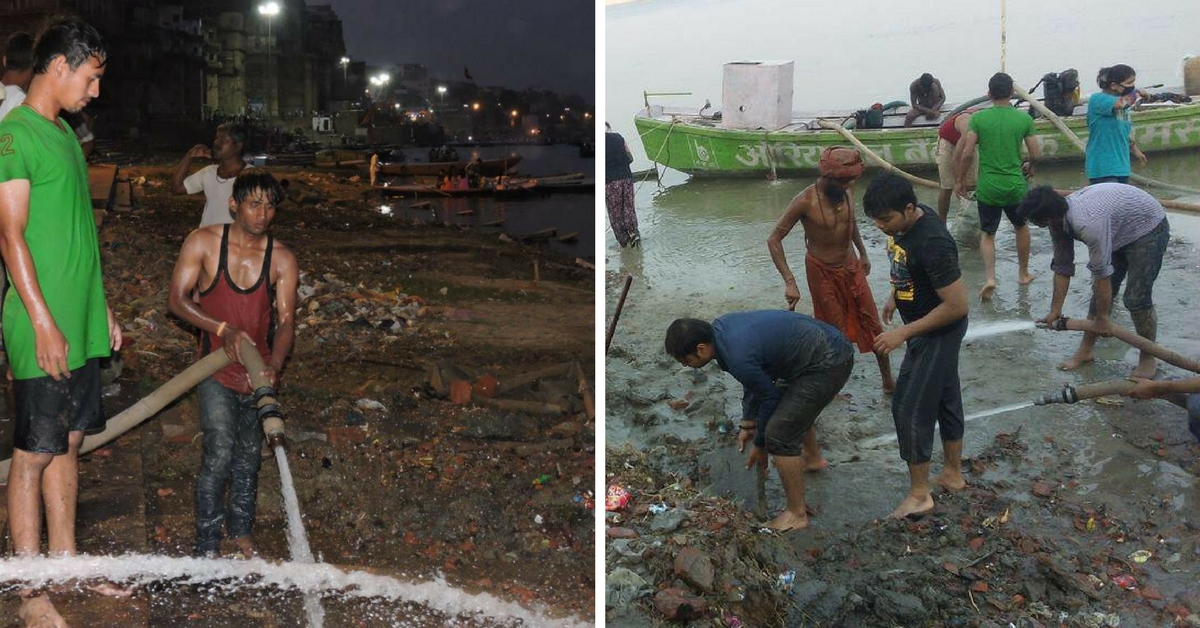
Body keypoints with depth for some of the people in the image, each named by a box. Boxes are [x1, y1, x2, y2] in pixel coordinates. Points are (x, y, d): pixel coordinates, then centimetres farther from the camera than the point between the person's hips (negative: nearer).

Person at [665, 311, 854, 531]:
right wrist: (748, 425, 17)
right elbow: (754, 382, 12)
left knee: (779, 435, -10)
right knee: (793, 405, 33)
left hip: (828, 364, -10)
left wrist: (760, 445, 2)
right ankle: (812, 457, 59)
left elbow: (769, 396, -12)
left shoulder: (738, 357, -28)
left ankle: (797, 514, 3)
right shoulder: (719, 326, -1)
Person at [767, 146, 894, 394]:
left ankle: (888, 381, 25)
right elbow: (774, 240, -21)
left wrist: (863, 253, 21)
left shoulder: (847, 188, -10)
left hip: (851, 266, 5)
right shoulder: (806, 201, -25)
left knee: (872, 325, 11)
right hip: (822, 271, -5)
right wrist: (789, 282, -27)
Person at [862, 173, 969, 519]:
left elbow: (957, 305, -29)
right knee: (944, 397, 21)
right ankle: (953, 474, 37)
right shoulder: (904, 222, -6)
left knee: (910, 408, -2)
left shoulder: (932, 243, -34)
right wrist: (895, 297, 15)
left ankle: (919, 494, 13)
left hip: (938, 334, -9)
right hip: (928, 329, 9)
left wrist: (903, 333, -26)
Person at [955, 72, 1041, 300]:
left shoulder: (978, 118, -6)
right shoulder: (1024, 119, -3)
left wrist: (960, 181, 2)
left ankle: (989, 277, -8)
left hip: (987, 187, -1)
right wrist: (1029, 165, 23)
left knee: (987, 233, 12)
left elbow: (967, 153, -10)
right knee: (1021, 226, 25)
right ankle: (1023, 273, 36)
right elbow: (1036, 154, 1)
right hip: (1015, 186, 1)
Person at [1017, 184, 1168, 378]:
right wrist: (1055, 310, -2)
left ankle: (1148, 360, 3)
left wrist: (1103, 317, -22)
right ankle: (1085, 351, 19)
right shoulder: (1058, 221, -13)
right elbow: (1062, 267, -4)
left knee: (1136, 298, -12)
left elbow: (1101, 273, -32)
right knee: (1100, 293, 8)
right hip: (1118, 231, 9)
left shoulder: (1088, 224, -39)